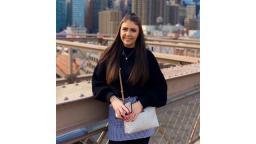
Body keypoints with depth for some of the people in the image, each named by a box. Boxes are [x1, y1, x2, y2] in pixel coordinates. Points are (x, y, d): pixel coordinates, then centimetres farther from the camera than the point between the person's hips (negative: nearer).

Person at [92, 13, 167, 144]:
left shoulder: (147, 56, -3)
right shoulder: (109, 55, 0)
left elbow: (160, 87, -3)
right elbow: (97, 83, 0)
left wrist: (141, 103, -17)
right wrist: (112, 99, -18)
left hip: (142, 117, 0)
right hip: (117, 117, 1)